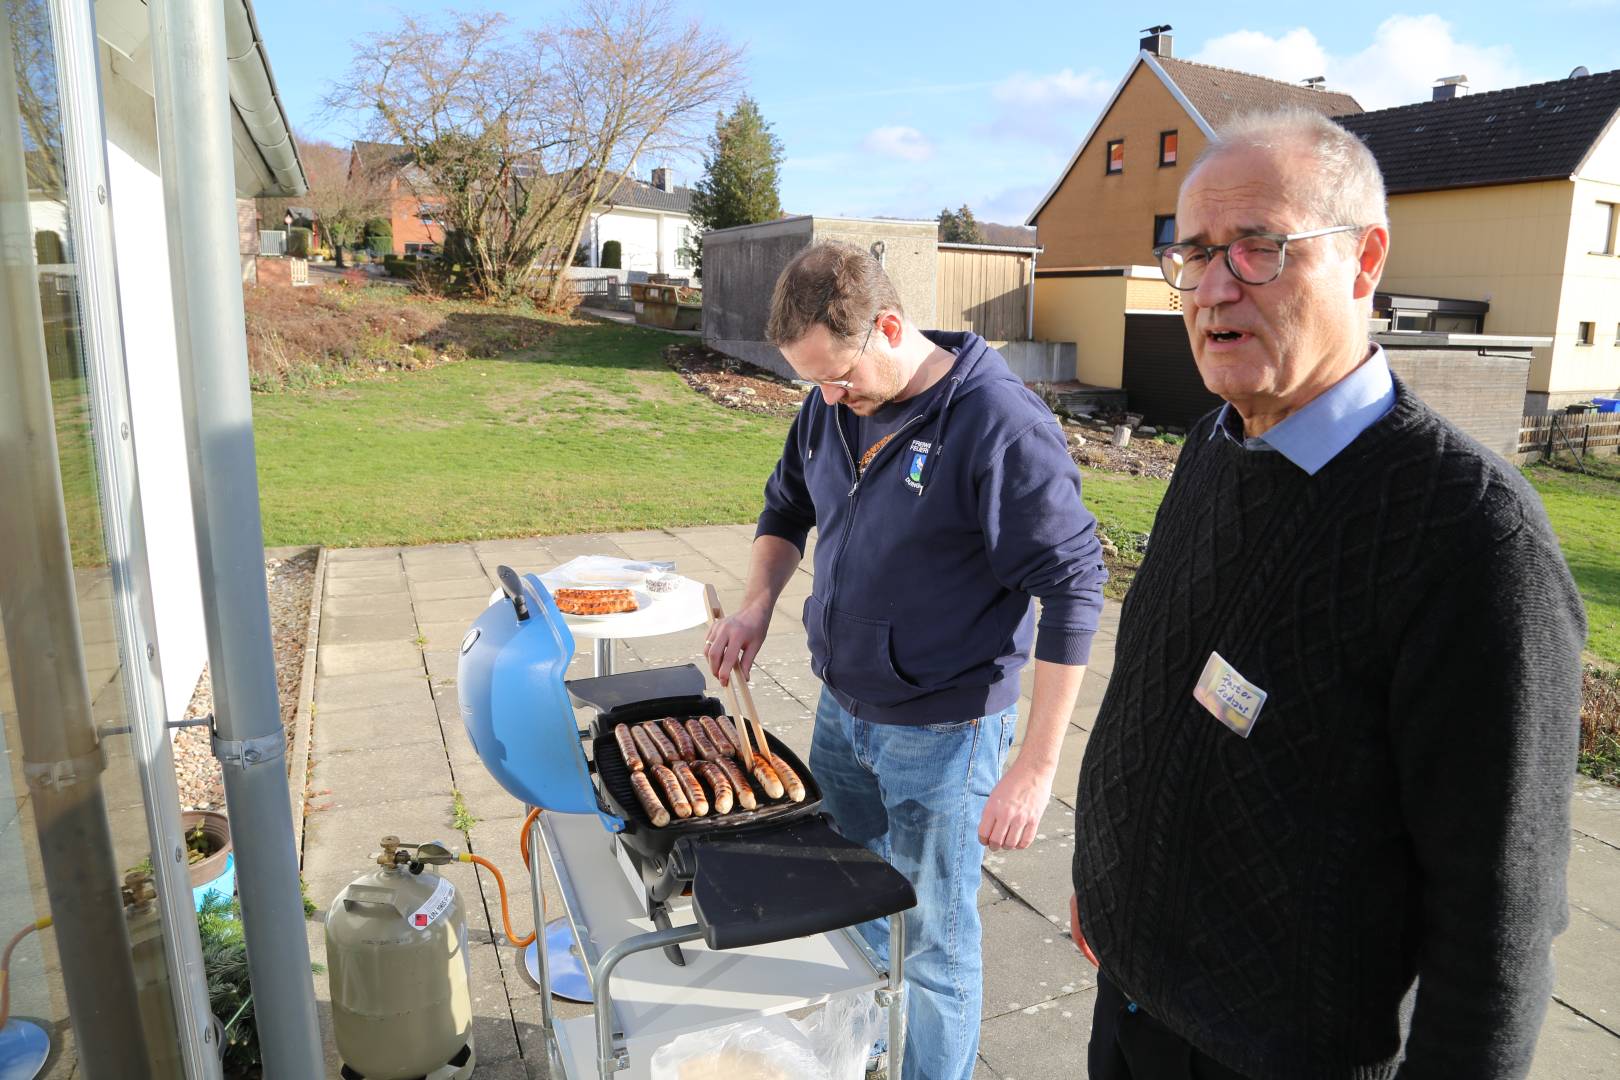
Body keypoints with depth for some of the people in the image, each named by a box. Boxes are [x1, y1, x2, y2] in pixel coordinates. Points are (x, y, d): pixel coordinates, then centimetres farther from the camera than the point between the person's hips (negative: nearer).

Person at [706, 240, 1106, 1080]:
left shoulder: (999, 423, -22)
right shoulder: (830, 406, -2)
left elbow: (1073, 587, -20)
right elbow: (787, 507, 15)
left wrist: (1035, 766, -21)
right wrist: (758, 603, -4)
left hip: (940, 734, -7)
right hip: (840, 710, 7)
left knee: (936, 945, 11)